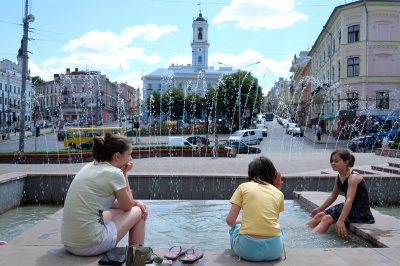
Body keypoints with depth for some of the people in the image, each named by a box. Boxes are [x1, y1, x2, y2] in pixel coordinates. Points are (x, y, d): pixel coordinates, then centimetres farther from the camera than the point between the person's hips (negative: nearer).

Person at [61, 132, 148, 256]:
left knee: (123, 209, 25)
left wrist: (135, 202, 14)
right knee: (138, 212, 10)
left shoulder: (90, 167, 9)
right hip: (90, 244, -8)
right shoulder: (114, 173, -14)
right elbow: (127, 206, 2)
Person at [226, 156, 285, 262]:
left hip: (247, 249, -2)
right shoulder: (279, 193, 10)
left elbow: (230, 221, 2)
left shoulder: (244, 187, 4)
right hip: (274, 250, 3)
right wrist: (277, 189, 21)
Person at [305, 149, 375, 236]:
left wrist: (341, 220, -43)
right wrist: (319, 209, 23)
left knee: (327, 219, -23)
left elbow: (349, 200, -34)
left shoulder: (353, 177, -23)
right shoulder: (339, 177, 4)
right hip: (348, 207, 9)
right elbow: (333, 197, 17)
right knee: (320, 216, 2)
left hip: (360, 212, -9)